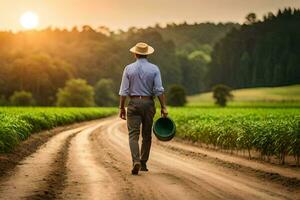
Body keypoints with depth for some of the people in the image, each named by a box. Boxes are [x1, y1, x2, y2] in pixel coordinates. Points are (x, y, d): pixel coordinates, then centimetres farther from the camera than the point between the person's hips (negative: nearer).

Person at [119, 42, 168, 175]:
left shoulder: (129, 68, -1)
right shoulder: (154, 69, -1)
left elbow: (124, 91, -2)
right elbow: (159, 90, -7)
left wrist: (122, 108, 4)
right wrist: (163, 107, -3)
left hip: (133, 104, -1)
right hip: (148, 103, 1)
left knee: (133, 135, -4)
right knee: (146, 135, 13)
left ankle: (136, 161, -23)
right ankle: (143, 163, 18)